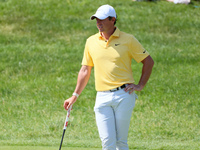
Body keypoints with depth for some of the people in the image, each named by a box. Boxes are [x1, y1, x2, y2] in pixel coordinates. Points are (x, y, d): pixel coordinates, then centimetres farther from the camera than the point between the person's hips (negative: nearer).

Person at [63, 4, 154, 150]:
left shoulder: (127, 40, 1)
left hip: (123, 95, -2)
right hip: (102, 97, 2)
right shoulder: (91, 42, 11)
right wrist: (75, 95, 16)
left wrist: (140, 85, 2)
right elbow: (85, 70, 19)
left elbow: (149, 61, 8)